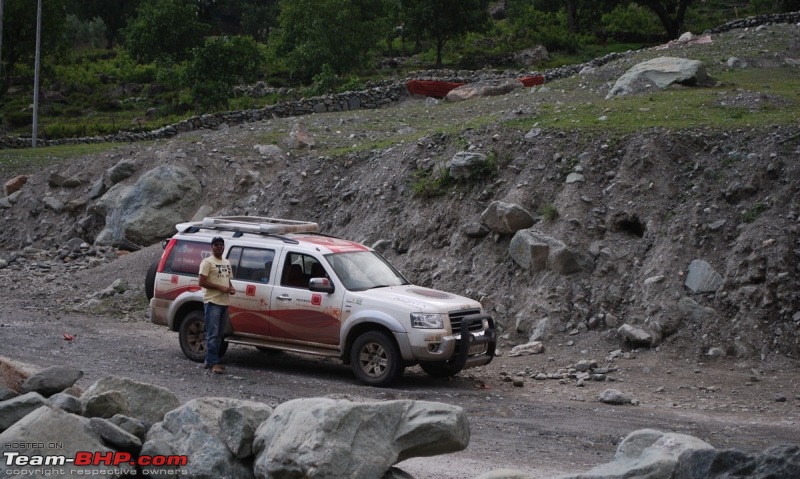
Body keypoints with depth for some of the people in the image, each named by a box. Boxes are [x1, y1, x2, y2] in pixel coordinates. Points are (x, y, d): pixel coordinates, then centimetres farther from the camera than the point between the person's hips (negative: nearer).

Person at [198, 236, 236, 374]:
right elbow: (202, 282, -14)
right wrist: (220, 287, -18)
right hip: (212, 302, -8)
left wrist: (231, 288, 6)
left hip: (224, 302, 8)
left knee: (219, 334, 10)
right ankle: (213, 363, -13)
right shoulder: (207, 262, -7)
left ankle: (209, 361, 16)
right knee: (213, 334, -11)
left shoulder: (227, 263, 19)